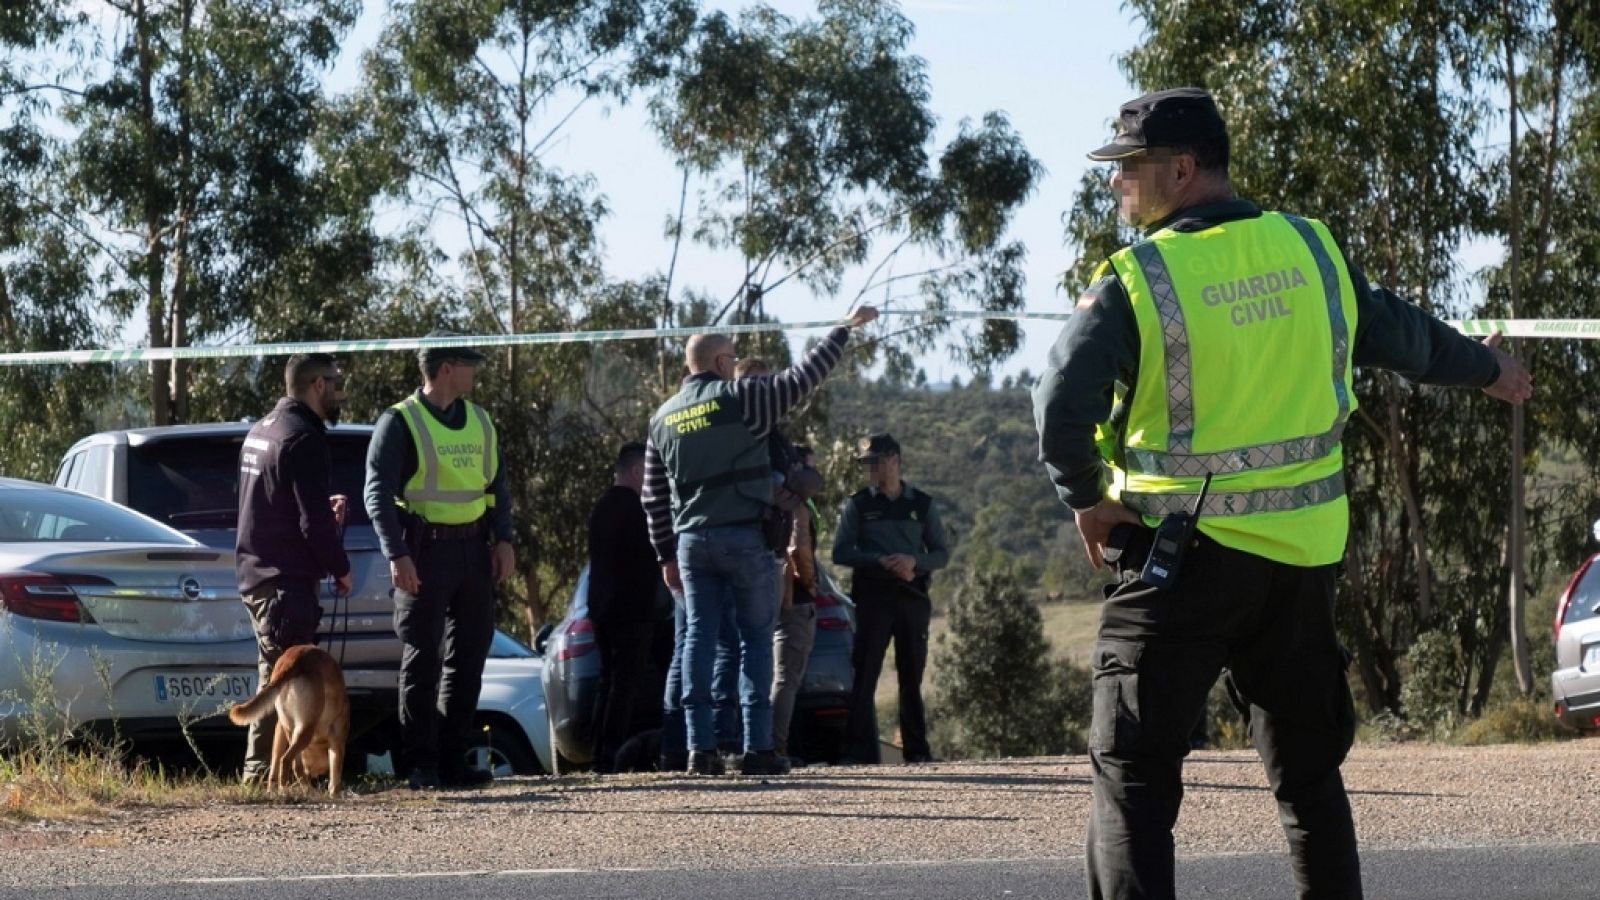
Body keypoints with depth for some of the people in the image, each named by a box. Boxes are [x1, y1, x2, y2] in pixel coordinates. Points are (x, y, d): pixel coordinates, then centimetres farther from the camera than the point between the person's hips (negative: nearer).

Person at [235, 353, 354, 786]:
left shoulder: (260, 432, 16)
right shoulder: (304, 439, -15)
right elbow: (314, 520, -20)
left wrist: (325, 510, 14)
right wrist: (341, 568, -7)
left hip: (256, 574, 10)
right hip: (287, 581, -10)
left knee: (275, 677, 16)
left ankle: (261, 770, 19)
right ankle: (265, 771, -8)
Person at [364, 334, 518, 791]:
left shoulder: (479, 421, 14)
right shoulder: (400, 423, -6)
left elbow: (497, 484, 19)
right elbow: (378, 494, -10)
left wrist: (503, 540, 6)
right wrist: (397, 555, -19)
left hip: (474, 549, 6)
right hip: (424, 551, -6)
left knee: (468, 657, 7)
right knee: (422, 659, -3)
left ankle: (453, 760, 14)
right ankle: (422, 765, -1)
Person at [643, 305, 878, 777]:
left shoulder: (663, 417, 11)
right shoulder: (740, 398, -6)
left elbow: (654, 498, 13)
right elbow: (804, 376, -5)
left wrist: (666, 556, 18)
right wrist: (847, 329, 6)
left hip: (690, 541, 5)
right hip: (743, 538, -5)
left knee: (698, 637, 4)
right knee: (756, 637, 1)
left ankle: (701, 747, -1)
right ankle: (757, 748, -4)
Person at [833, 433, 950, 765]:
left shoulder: (922, 504, 13)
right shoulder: (858, 504, 9)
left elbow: (942, 554, 9)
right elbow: (840, 552, 2)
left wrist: (914, 561, -12)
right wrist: (881, 561, -14)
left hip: (913, 597, 2)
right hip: (872, 597, -2)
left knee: (912, 677, 4)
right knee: (864, 674, -9)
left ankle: (917, 749, 8)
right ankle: (860, 750, -12)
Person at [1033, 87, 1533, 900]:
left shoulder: (1134, 282, -11)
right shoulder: (1312, 252, 4)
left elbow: (1062, 405, -21)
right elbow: (1402, 335, 18)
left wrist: (1087, 499, -4)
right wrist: (1486, 369, 37)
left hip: (1185, 557, -5)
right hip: (1303, 555, 5)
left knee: (1132, 774, -1)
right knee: (1308, 768, 19)